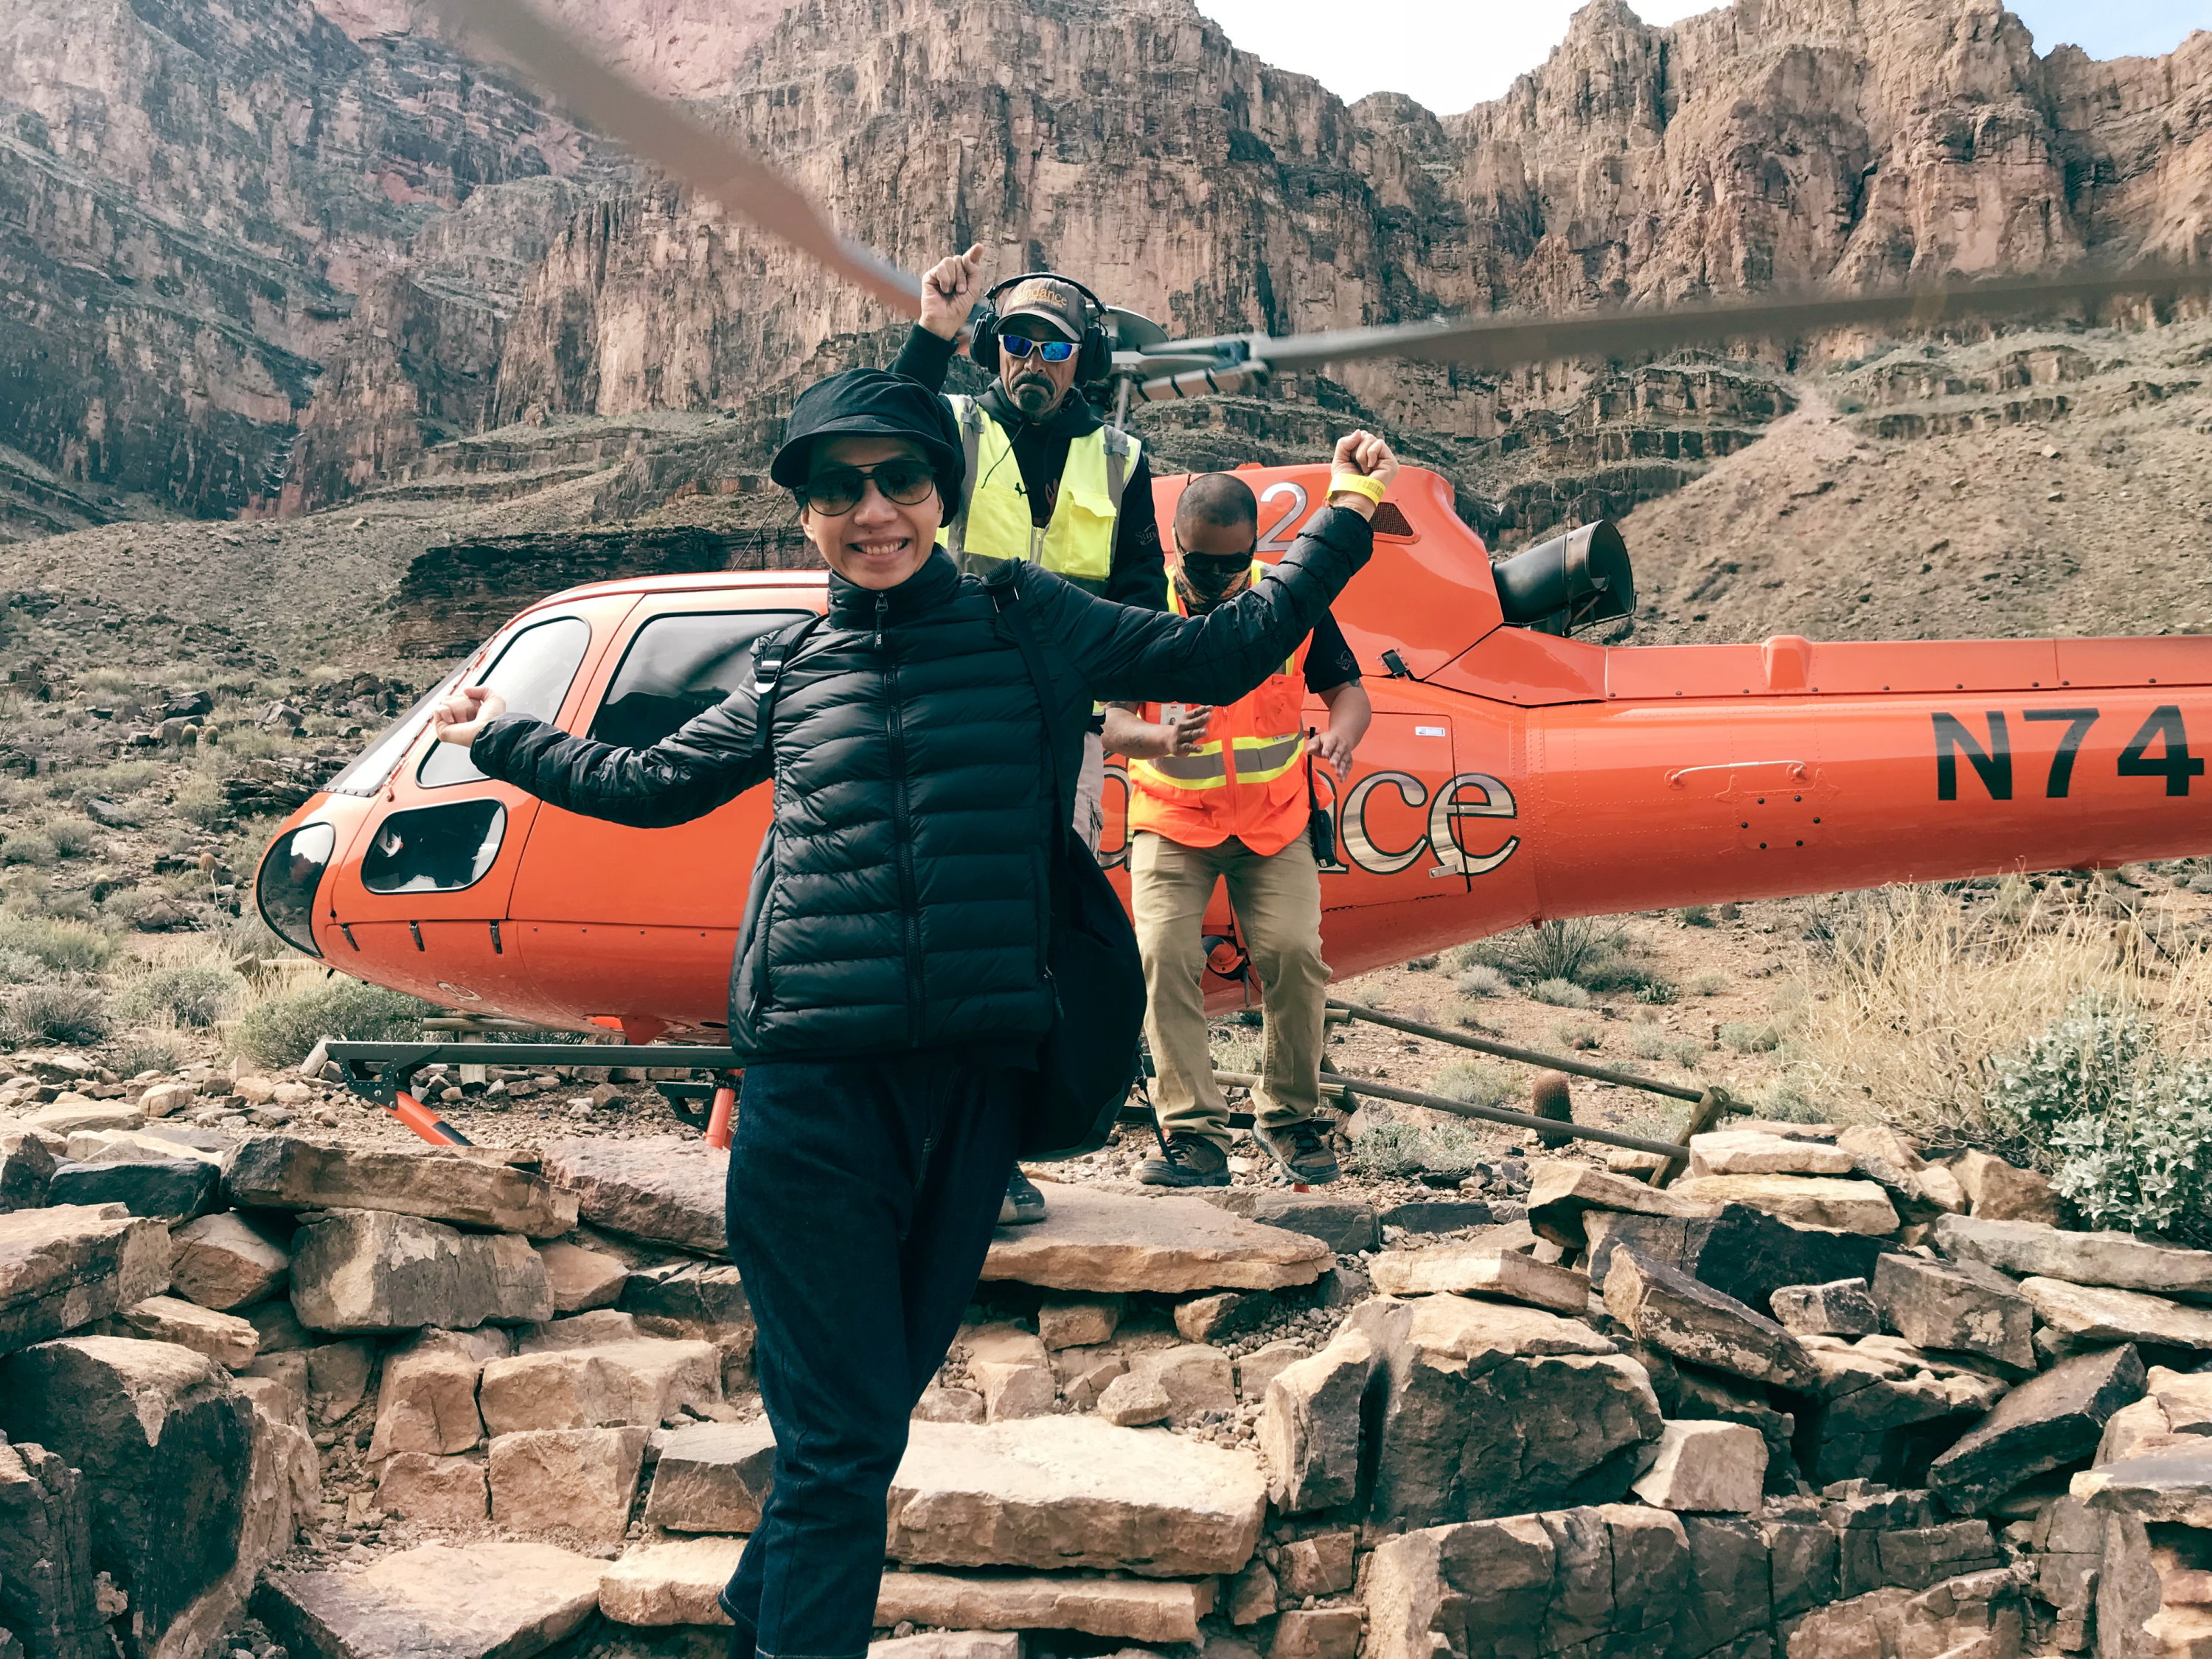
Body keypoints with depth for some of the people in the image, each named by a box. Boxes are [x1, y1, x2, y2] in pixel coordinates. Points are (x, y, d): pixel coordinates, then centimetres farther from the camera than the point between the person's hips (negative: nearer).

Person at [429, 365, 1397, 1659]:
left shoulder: (1028, 625, 8)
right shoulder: (791, 672, 11)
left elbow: (1222, 654, 12)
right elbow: (655, 784, 27)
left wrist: (1345, 520, 14)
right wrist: (504, 738, 35)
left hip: (976, 1077, 1)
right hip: (817, 1080, -1)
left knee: (881, 1393, 14)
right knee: (843, 1431, -4)